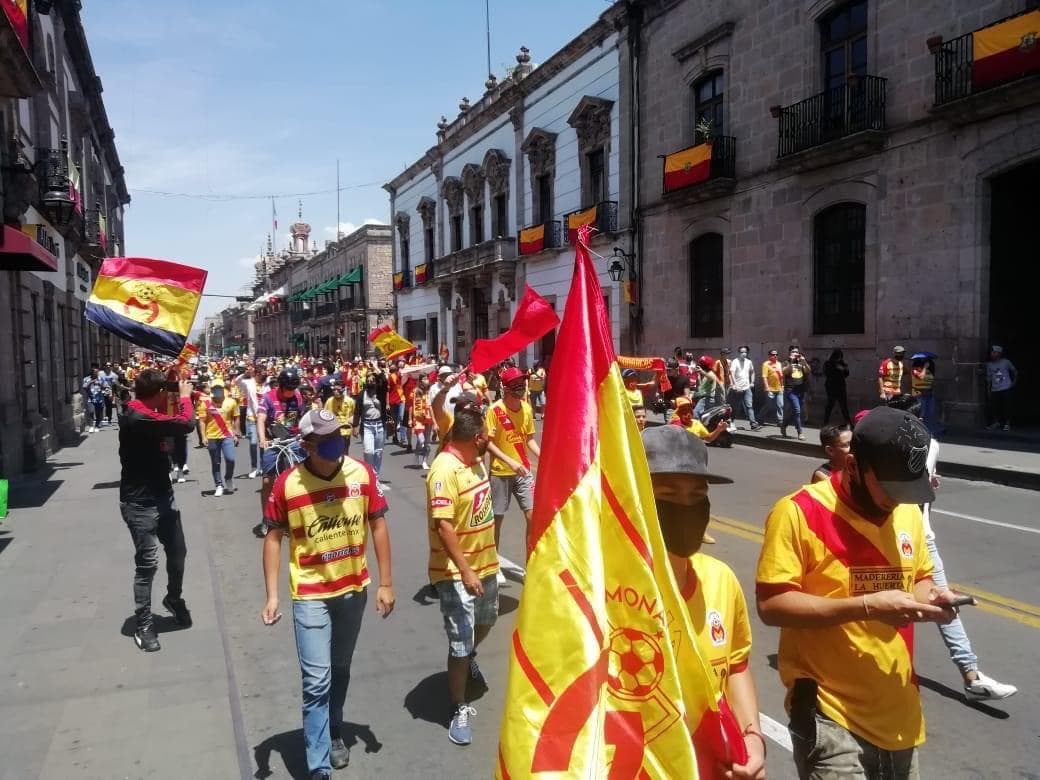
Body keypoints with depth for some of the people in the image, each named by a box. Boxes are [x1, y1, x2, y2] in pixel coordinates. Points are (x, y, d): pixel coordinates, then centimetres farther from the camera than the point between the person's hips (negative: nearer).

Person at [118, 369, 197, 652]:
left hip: (162, 497, 9)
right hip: (140, 504, -9)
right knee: (147, 563, -1)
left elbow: (168, 423, 22)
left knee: (178, 553, 17)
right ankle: (142, 624, 15)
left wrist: (176, 399, 7)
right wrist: (184, 397, -12)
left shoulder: (146, 415, 5)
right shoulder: (137, 419, -27)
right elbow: (185, 425, -30)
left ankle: (174, 599, 41)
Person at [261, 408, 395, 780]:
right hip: (310, 595, -2)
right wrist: (272, 595, -8)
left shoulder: (362, 473, -11)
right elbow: (274, 537, -4)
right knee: (317, 680, -2)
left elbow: (378, 526, -2)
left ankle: (334, 733, 44)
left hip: (354, 590, 3)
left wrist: (385, 583, -1)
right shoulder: (287, 484, -16)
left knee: (341, 670, 20)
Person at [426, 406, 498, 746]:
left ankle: (469, 661, 57)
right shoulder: (445, 470, -26)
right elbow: (443, 527, -28)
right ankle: (459, 709, 18)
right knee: (460, 643, 0)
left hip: (485, 563, 9)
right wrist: (465, 572, -30)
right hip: (456, 572, -9)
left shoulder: (476, 460, 2)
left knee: (486, 620, 28)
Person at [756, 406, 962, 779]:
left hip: (899, 712, 7)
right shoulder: (798, 512, -16)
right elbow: (770, 605, -19)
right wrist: (865, 606, -25)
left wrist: (929, 596, -5)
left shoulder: (907, 511, 5)